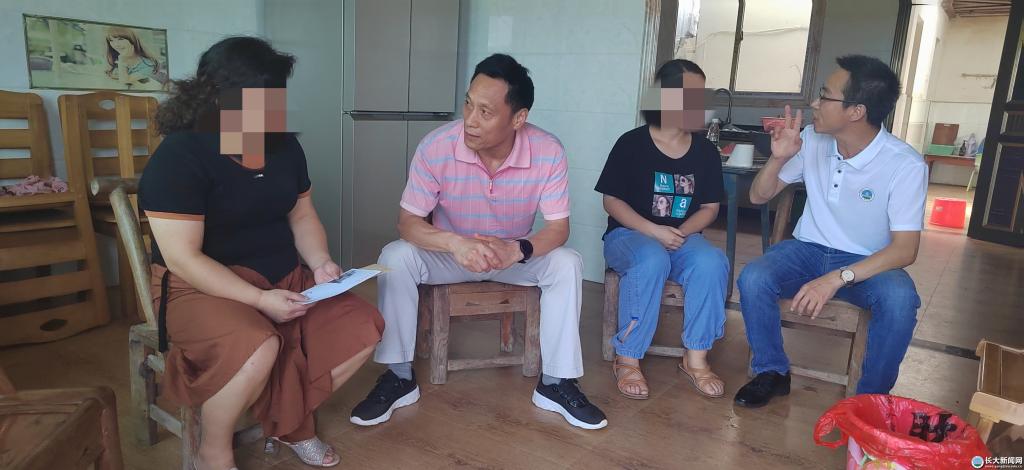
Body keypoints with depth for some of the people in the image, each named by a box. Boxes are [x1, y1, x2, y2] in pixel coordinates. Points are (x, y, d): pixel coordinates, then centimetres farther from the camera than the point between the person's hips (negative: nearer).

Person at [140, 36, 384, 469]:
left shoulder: (284, 146, 4)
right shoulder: (179, 157, -17)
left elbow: (301, 214, 12)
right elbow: (182, 258, -21)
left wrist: (320, 263, -8)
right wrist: (259, 299, -28)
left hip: (284, 277, 7)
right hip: (202, 288, -6)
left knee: (362, 327, -8)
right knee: (258, 348, -36)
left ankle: (290, 419, 13)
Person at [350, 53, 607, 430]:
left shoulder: (548, 152, -23)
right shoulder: (435, 147, -26)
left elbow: (558, 227, -18)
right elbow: (408, 221, -21)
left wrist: (516, 250, -40)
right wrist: (455, 243, -43)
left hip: (515, 255, 1)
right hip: (451, 253, 0)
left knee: (567, 263, -25)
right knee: (396, 257, -27)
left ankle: (555, 383, -11)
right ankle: (399, 378, -12)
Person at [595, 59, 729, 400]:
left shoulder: (706, 151, 6)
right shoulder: (632, 144, -5)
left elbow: (710, 207, 10)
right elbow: (612, 201, -5)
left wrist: (682, 232, -11)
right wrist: (654, 231, -17)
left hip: (682, 237, 4)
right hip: (630, 235, -3)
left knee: (712, 262, -29)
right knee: (652, 260, -37)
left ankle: (696, 358, -14)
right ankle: (627, 359, -24)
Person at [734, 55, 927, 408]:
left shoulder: (905, 165, -17)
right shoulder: (811, 140, -6)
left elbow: (905, 249, -20)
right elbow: (759, 196, 3)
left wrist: (838, 278, -34)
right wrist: (779, 157, -18)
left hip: (867, 263, -2)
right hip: (808, 249, 3)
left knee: (900, 299, -34)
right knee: (752, 279, -27)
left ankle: (871, 397, -9)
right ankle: (772, 372, -3)